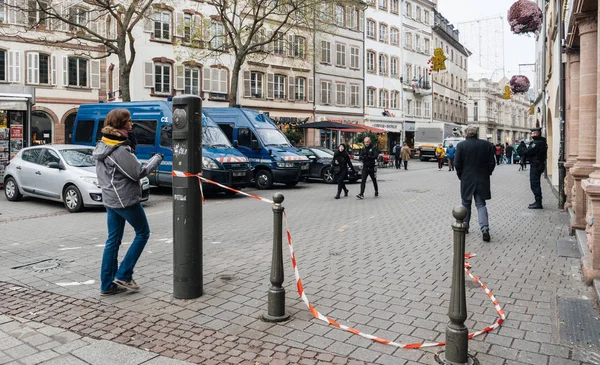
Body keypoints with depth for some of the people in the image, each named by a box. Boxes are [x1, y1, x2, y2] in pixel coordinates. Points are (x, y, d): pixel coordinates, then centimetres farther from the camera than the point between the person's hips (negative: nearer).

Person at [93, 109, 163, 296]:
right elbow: (138, 173, -16)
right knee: (142, 233, 8)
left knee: (113, 240, 12)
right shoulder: (120, 150, -20)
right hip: (126, 199, -9)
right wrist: (157, 159, -5)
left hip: (110, 199, 9)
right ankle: (123, 275, 7)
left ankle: (107, 284, 17)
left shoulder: (102, 145, 9)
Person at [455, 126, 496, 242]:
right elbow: (492, 162, 0)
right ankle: (485, 228, -11)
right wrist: (487, 174, 14)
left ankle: (465, 227, 23)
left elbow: (457, 163, -8)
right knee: (481, 204, 5)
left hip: (466, 180, -1)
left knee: (466, 204, 14)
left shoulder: (461, 145, -8)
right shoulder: (487, 145, -1)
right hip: (482, 180, 2)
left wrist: (461, 176, 6)